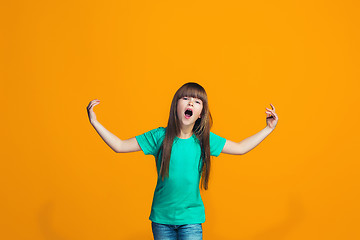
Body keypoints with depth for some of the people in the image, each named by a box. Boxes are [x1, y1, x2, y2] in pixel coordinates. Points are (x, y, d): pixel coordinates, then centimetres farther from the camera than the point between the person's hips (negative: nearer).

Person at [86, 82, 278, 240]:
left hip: (191, 218, 0)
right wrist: (95, 122, -13)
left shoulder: (205, 140, -3)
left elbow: (240, 148, 9)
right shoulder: (159, 137, -7)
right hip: (161, 217, 0)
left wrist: (268, 129, 8)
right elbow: (119, 146, -5)